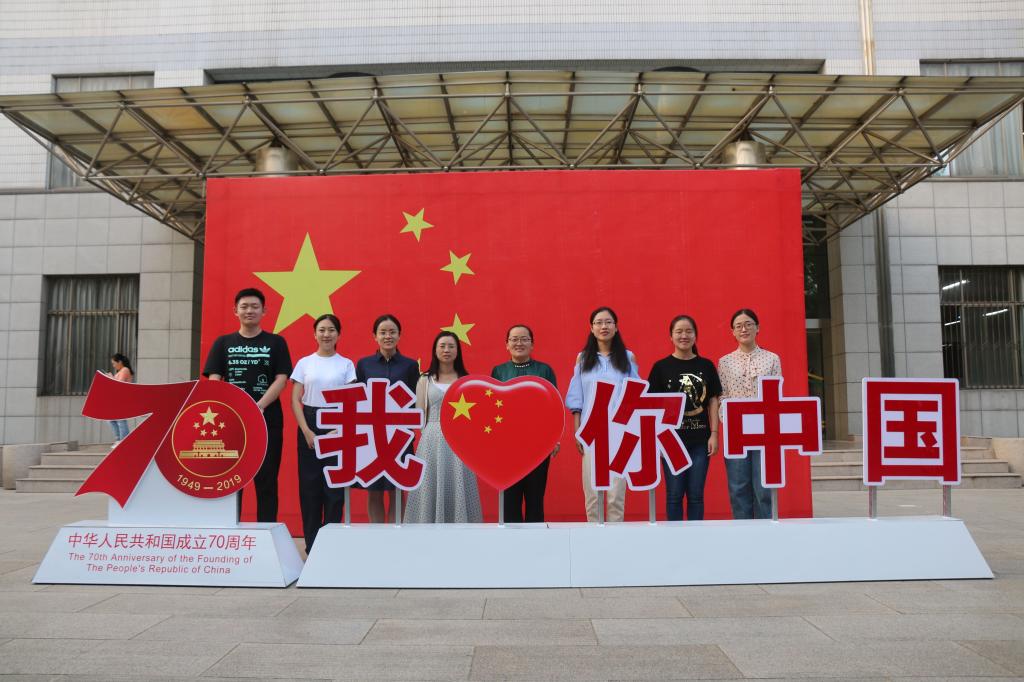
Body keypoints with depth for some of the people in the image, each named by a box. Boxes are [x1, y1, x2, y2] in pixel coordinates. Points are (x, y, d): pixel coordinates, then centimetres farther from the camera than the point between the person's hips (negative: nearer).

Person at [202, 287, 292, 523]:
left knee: (266, 481, 2)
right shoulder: (223, 343, 11)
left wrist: (258, 406, -18)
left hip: (267, 421, -1)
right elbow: (214, 381, 3)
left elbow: (281, 379, -3)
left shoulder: (276, 343, 6)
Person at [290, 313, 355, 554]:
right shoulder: (304, 363, 7)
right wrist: (306, 431, -8)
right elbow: (295, 400, 3)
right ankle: (311, 542, 14)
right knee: (310, 484, 3)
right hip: (309, 424, 1)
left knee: (335, 484, -1)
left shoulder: (346, 364, 5)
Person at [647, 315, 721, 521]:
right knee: (674, 494, 4)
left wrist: (714, 434, -1)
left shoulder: (706, 366, 6)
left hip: (700, 439, 2)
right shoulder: (661, 367, 1)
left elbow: (713, 401, 7)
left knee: (696, 494, 7)